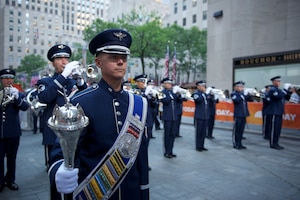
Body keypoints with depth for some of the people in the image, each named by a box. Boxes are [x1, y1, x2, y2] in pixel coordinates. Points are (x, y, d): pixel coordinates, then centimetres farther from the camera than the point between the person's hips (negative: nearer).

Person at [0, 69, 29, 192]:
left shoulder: (18, 94, 4)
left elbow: (25, 107, -14)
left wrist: (17, 98, -31)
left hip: (13, 132, 0)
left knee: (11, 158, 12)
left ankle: (10, 180, 25)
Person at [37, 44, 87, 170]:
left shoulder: (74, 82, 12)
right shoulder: (45, 82, 5)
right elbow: (44, 98, -17)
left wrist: (79, 79, -19)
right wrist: (64, 75, -22)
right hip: (54, 135, -2)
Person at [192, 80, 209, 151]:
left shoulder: (205, 93, 17)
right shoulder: (196, 93, -5)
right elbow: (198, 99, -24)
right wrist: (203, 93, -16)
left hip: (205, 116, 7)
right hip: (199, 116, -7)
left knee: (204, 132, 10)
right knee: (199, 132, 0)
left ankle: (202, 146, 19)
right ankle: (198, 146, 8)